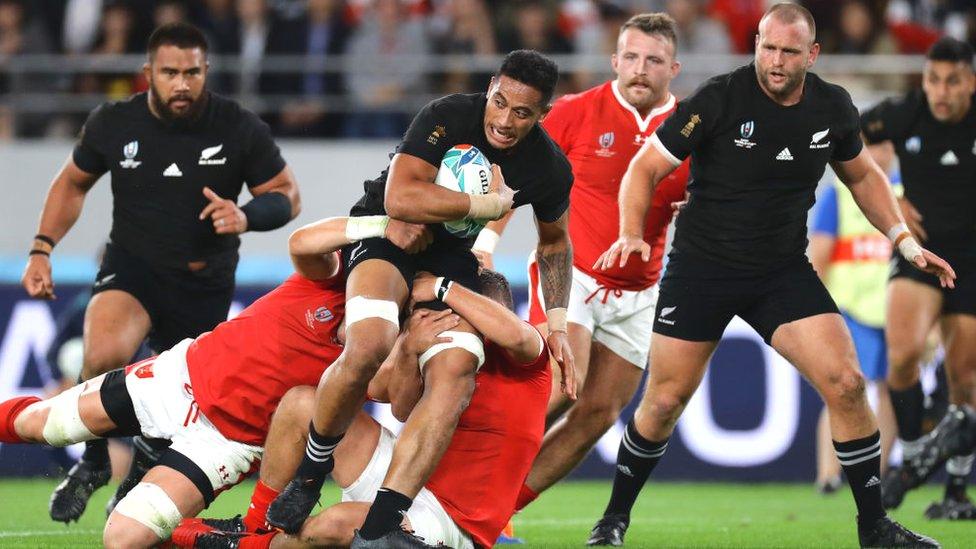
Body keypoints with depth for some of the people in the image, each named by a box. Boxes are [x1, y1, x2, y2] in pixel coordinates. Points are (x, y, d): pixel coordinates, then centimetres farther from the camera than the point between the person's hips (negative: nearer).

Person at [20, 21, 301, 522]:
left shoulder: (240, 129, -10)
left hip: (206, 285, 1)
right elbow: (73, 182, 12)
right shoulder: (113, 124, -7)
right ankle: (93, 465, -6)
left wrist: (245, 217, -21)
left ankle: (140, 480, 39)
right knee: (103, 356, -31)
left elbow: (286, 195, 0)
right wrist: (41, 250, 3)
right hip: (131, 267, -1)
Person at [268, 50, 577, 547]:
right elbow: (400, 198, -30)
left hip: (452, 255, 4)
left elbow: (555, 242, 16)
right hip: (387, 232, -4)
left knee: (456, 375, -23)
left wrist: (557, 322, 9)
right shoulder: (447, 117, -20)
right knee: (370, 343, -34)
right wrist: (489, 203, -24)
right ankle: (307, 477, -10)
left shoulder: (550, 169, -6)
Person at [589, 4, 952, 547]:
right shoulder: (720, 99, -15)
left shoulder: (833, 108, -2)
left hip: (784, 272, 3)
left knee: (847, 384, -11)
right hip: (701, 270, -3)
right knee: (664, 401, -1)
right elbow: (646, 167, -10)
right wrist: (631, 234, -26)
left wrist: (903, 238, 8)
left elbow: (863, 175, 18)